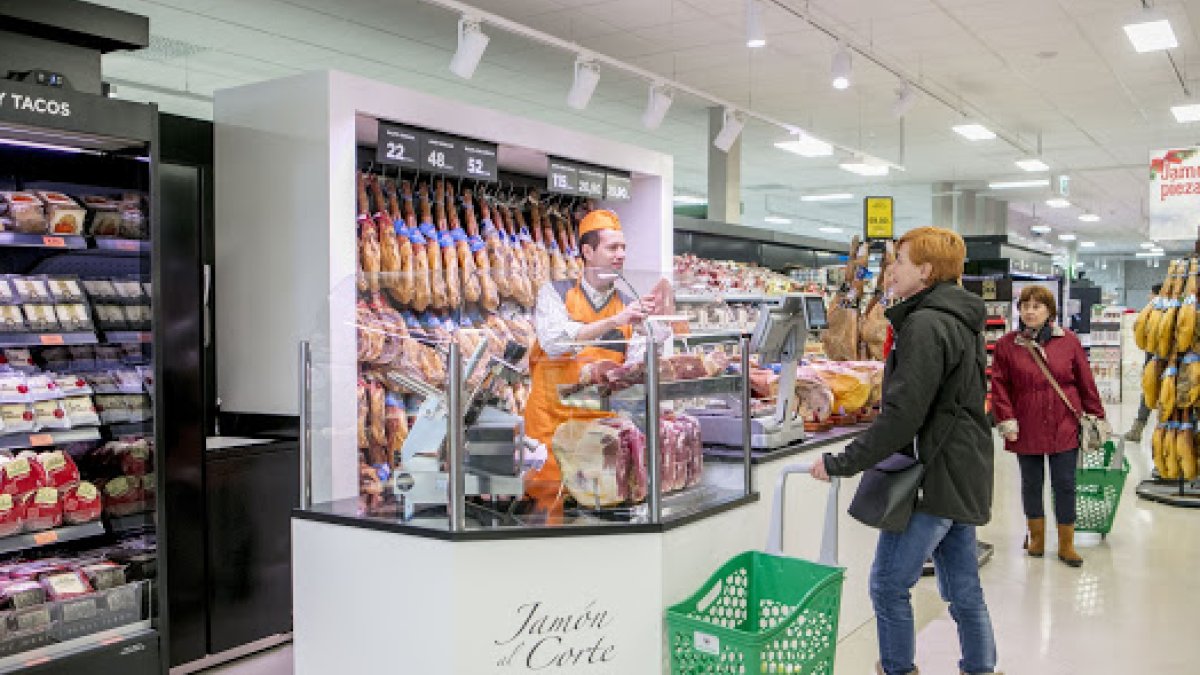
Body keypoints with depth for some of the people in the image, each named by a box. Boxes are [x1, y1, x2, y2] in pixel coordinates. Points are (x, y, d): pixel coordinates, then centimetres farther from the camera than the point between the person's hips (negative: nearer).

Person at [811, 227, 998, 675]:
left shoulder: (925, 325, -18)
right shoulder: (961, 321, 14)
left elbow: (902, 414, -25)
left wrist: (841, 463, -18)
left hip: (935, 478, -10)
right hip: (963, 478, 10)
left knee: (889, 584, 1)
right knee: (964, 590, 16)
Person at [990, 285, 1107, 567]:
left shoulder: (1069, 341, 1)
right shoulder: (1007, 345, -1)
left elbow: (1086, 382, 5)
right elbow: (1000, 385, -1)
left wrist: (1096, 416, 7)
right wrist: (1006, 419, -9)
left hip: (1064, 427, 0)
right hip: (1026, 429, 0)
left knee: (1065, 485, 4)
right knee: (1031, 484, 12)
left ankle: (1066, 544, 17)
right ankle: (1036, 537, 29)